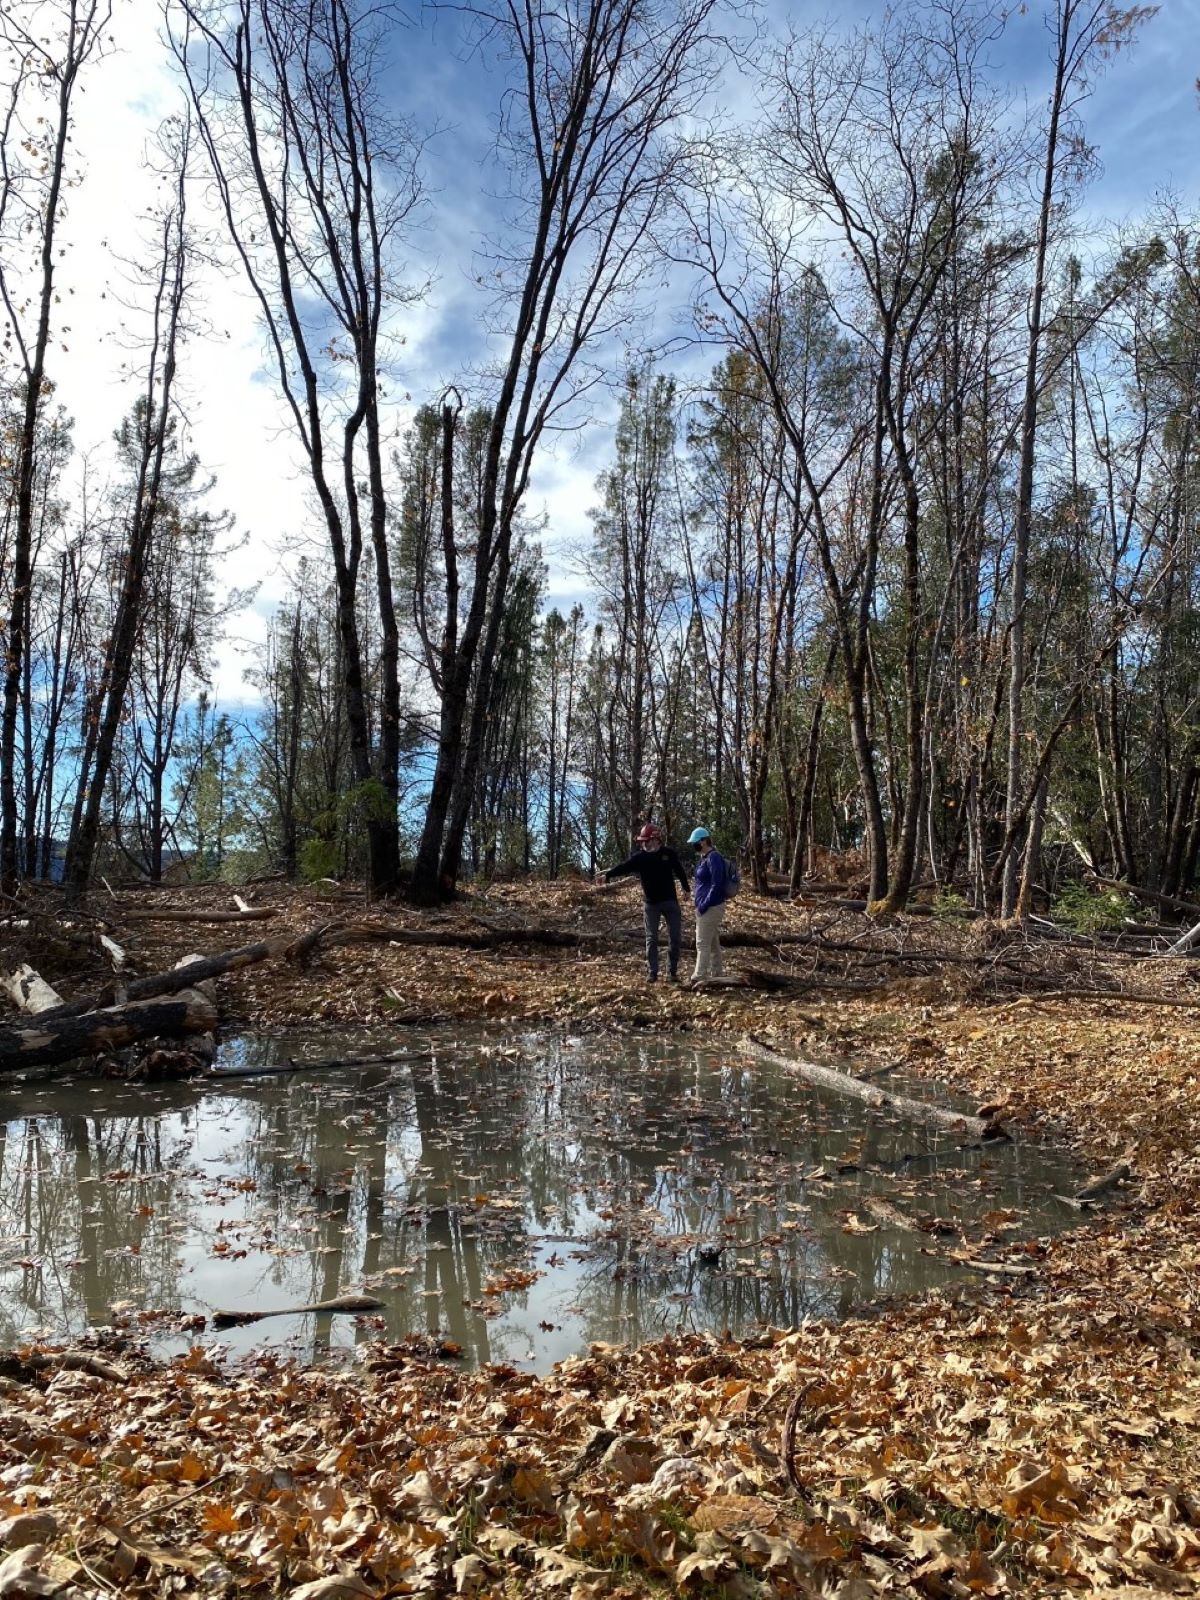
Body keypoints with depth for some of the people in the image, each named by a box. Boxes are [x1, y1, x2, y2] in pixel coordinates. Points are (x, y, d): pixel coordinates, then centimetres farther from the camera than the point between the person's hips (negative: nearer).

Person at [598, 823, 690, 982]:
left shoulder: (668, 853, -3)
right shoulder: (640, 856, -4)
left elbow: (679, 870, 9)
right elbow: (624, 867, -16)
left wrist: (686, 888, 15)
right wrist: (608, 875, -31)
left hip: (670, 901, 0)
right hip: (651, 903, 0)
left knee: (675, 936, 3)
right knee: (651, 939, 2)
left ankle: (673, 970, 17)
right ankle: (652, 972, 8)